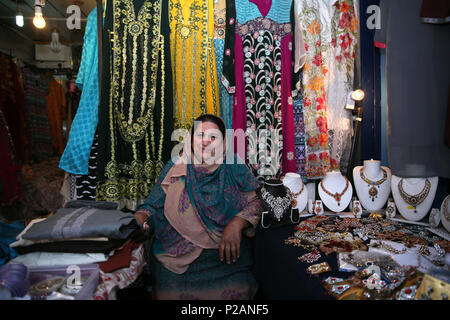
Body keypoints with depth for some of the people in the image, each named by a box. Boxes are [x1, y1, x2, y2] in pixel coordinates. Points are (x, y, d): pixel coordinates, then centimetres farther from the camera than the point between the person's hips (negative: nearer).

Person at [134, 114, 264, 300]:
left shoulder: (234, 167, 7)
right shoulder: (174, 168, 9)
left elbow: (255, 203, 3)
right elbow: (153, 205, 10)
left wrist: (237, 224, -15)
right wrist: (140, 218, -12)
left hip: (226, 255, 0)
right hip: (177, 255, 1)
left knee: (236, 290, -22)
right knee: (171, 290, -22)